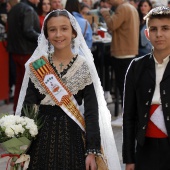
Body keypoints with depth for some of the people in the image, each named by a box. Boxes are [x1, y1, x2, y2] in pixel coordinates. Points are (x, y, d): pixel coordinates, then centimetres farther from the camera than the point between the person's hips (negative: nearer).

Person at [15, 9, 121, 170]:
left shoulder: (84, 67, -3)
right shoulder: (36, 66, 1)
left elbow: (92, 112, -4)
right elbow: (28, 107, 2)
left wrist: (92, 151, -11)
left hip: (72, 138, -1)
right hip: (41, 139, 1)